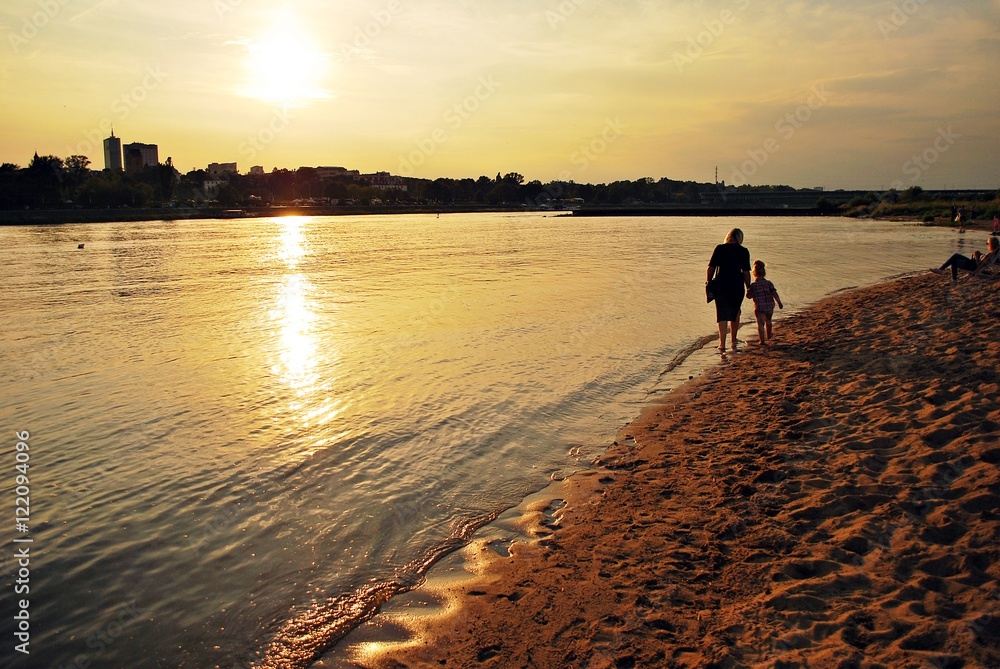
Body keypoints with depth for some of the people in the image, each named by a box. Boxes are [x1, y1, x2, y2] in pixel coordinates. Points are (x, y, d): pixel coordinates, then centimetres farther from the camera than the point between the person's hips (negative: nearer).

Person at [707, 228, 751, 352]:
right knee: (735, 313, 18)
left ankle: (722, 343, -7)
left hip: (721, 285, -1)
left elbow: (711, 267, -1)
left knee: (722, 314, 2)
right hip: (737, 286, 1)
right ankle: (734, 342, 29)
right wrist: (748, 287, 9)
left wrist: (708, 281, 12)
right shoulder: (743, 251, -2)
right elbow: (746, 272, -2)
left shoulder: (719, 248, -1)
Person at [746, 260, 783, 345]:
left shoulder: (753, 285, -8)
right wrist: (779, 303, -1)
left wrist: (748, 290, 15)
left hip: (759, 307, -4)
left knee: (760, 323, -4)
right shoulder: (769, 283, -1)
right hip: (769, 306, 4)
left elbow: (749, 296, -3)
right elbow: (774, 293, -5)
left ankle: (762, 340, -13)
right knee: (768, 321, 25)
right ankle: (768, 336, 46)